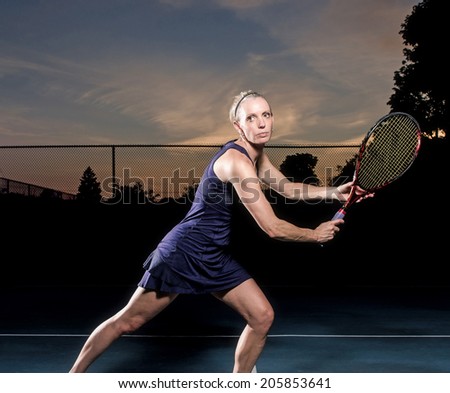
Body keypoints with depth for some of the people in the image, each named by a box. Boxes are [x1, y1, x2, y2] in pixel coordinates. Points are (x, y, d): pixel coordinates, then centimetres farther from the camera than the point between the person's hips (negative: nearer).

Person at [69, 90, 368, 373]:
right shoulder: (237, 161, -23)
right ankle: (74, 374, 24)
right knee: (127, 322, 2)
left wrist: (335, 192, 9)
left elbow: (287, 188, 21)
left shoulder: (256, 154, 6)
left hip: (216, 258, 9)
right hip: (184, 252, -9)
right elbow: (273, 228, -23)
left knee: (263, 317, 2)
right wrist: (316, 235, -6)